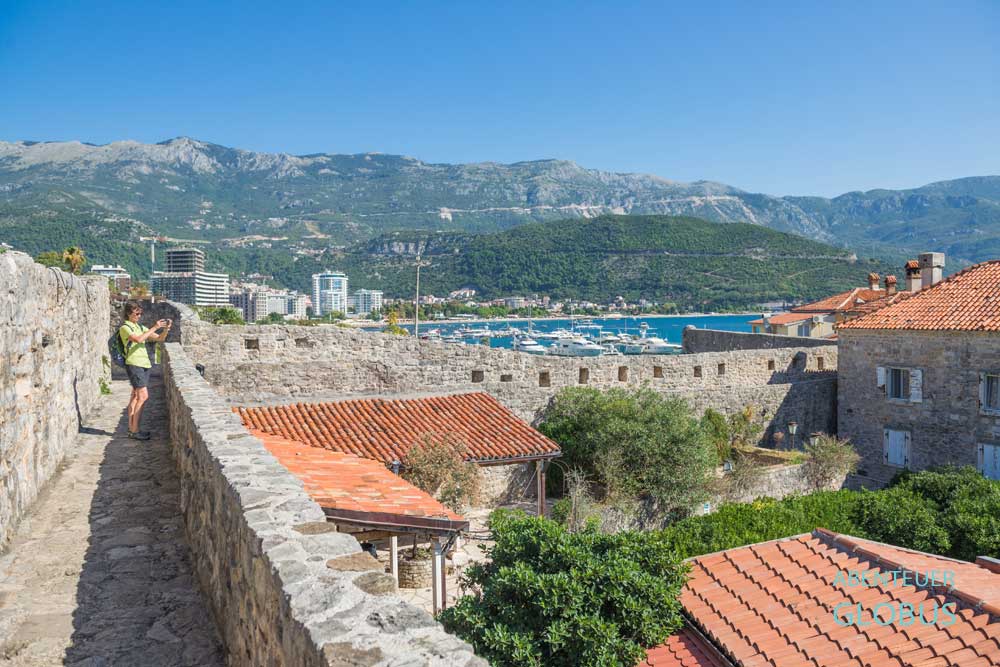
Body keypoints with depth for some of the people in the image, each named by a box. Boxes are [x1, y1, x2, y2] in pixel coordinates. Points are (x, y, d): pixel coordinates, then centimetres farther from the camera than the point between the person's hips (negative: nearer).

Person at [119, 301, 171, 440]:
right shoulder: (124, 327, -5)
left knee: (136, 396, 11)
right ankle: (135, 431, -11)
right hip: (133, 364, -8)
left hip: (144, 364, 8)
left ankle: (131, 428, 16)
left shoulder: (141, 327, 17)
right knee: (143, 396, -13)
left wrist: (166, 329, -5)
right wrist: (155, 328, -21)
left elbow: (160, 339, 13)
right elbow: (138, 339, -23)